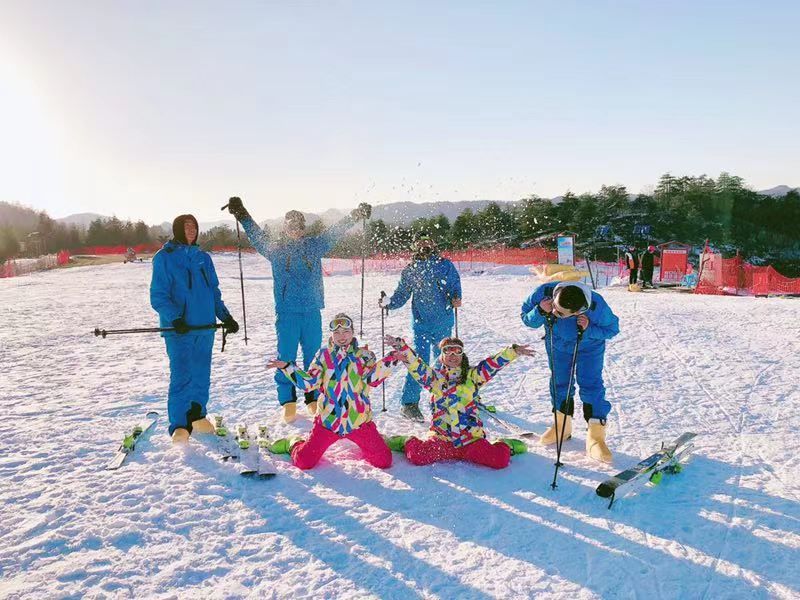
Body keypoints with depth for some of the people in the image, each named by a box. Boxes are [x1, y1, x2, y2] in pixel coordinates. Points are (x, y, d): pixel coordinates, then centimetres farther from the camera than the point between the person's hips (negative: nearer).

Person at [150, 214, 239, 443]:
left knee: (202, 374, 11)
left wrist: (226, 317, 7)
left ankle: (197, 416, 27)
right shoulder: (164, 258, -2)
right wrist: (174, 318, -21)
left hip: (205, 326, 5)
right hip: (179, 329, -5)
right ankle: (179, 425, -4)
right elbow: (158, 297, -7)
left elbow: (214, 291, 19)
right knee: (182, 375, -11)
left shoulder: (203, 258, 14)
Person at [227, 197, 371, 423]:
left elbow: (335, 232, 9)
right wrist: (242, 215, -13)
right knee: (286, 358, -1)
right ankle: (288, 402, 8)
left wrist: (356, 214, 6)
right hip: (286, 313, -1)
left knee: (314, 358, 7)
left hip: (312, 313, 2)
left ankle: (314, 399, 18)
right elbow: (256, 235, -1)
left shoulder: (314, 246, 9)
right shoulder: (275, 249, 6)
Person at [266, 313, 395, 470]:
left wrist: (389, 362, -27)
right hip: (328, 420, 0)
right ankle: (293, 444, 34)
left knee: (384, 462, -5)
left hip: (358, 421, 0)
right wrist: (287, 368, -11)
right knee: (303, 462, -3)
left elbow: (373, 379, -14)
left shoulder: (364, 355, 2)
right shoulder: (323, 355, 5)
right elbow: (309, 383, -1)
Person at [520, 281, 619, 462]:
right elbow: (527, 319, -20)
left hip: (589, 347, -2)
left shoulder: (597, 307, -41)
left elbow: (612, 329, -19)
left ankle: (596, 437, 1)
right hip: (557, 345, 2)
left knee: (591, 385, -9)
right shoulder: (544, 293, -38)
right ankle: (562, 426, 31)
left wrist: (589, 330, -38)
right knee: (560, 382, 10)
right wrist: (540, 312, -43)